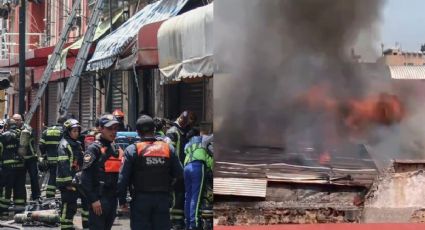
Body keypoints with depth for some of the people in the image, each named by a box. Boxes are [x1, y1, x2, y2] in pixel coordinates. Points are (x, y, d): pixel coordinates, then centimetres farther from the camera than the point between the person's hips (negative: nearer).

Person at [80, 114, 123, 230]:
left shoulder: (117, 149, 15)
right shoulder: (94, 148, -9)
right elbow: (85, 177, -15)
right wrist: (93, 200, -19)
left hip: (113, 198, 8)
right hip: (99, 199, -8)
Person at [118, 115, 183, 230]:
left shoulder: (132, 150, -6)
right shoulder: (168, 148, 2)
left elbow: (123, 179, -7)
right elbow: (179, 174, 2)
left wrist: (122, 200, 1)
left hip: (141, 200, -2)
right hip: (163, 199, 2)